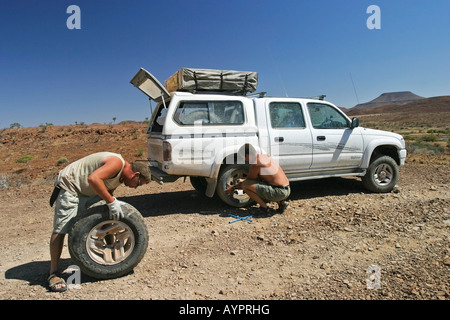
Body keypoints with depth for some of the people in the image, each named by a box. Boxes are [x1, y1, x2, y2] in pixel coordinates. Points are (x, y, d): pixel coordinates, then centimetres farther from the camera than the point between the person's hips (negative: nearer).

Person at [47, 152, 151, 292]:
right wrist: (112, 202, -35)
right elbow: (93, 178, -39)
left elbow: (107, 192, 14)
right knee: (61, 228, -10)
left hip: (88, 192, 10)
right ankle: (53, 274, -4)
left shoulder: (120, 177, 7)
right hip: (70, 186, -10)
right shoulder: (117, 163, -25)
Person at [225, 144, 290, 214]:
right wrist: (243, 181, 33)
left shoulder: (255, 165, -14)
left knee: (245, 185, -13)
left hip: (279, 192, -9)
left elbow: (248, 181, 1)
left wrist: (233, 188, 15)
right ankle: (281, 202, 16)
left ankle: (264, 207, -1)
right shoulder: (266, 157, 12)